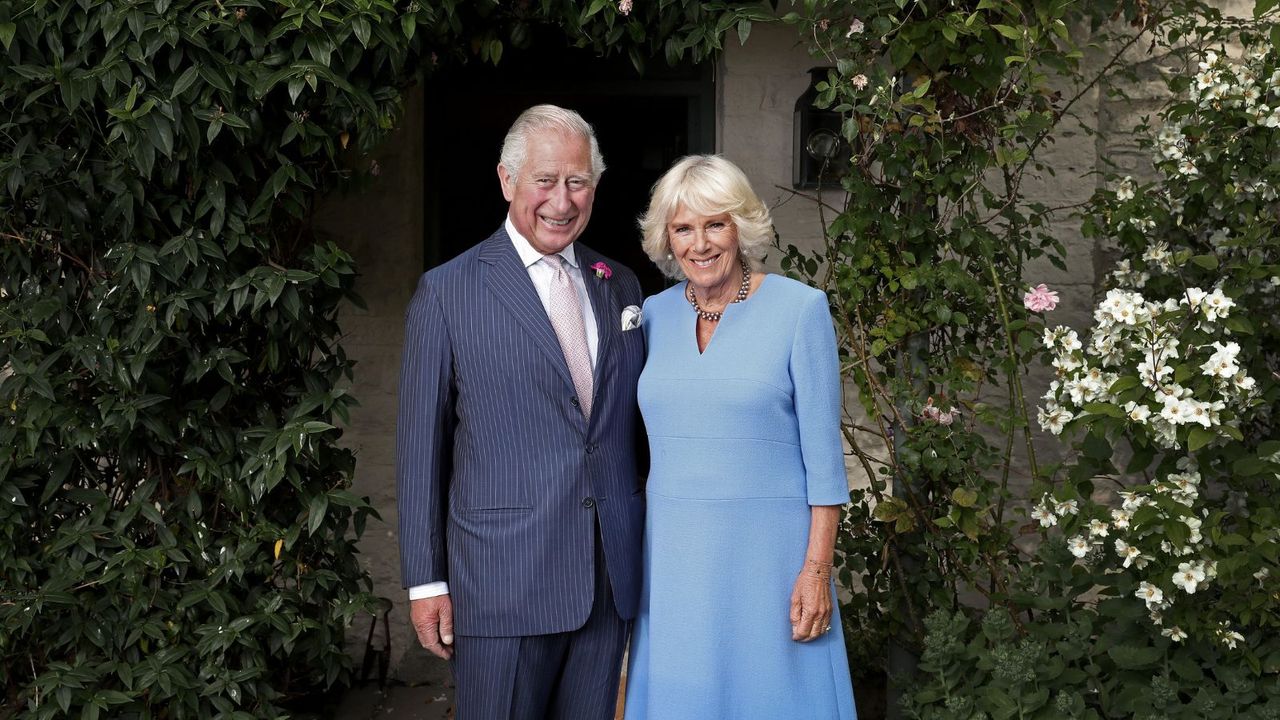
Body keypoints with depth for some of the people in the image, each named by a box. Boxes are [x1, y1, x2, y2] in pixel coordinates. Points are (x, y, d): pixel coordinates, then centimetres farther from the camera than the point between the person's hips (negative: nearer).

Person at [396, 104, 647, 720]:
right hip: (502, 584, -4)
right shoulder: (448, 293, -4)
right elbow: (420, 446, -3)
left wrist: (648, 551, 10)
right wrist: (426, 581, -4)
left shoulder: (620, 286, 10)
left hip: (611, 578, 5)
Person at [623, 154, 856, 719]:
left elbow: (823, 454, -7)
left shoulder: (799, 308, -6)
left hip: (767, 548, -4)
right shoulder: (654, 315, 7)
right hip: (673, 554, 4)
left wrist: (817, 569, -12)